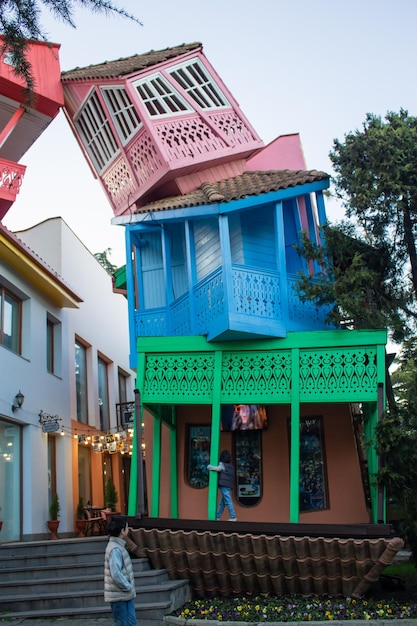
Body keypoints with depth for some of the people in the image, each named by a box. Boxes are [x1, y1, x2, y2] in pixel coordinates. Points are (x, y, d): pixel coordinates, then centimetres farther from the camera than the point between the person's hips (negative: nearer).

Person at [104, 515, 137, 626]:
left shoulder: (119, 546, 10)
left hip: (126, 595, 9)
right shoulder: (115, 549, -21)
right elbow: (116, 574, -28)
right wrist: (128, 587, -16)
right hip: (119, 596, -9)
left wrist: (129, 587, 12)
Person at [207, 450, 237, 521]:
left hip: (224, 486, -7)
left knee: (228, 501, -8)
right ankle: (217, 516, 17)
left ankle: (233, 517, -12)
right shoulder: (231, 466, 17)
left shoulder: (222, 464, -3)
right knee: (222, 502, 12)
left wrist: (209, 466, -9)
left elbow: (218, 468, -20)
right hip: (229, 486, 7)